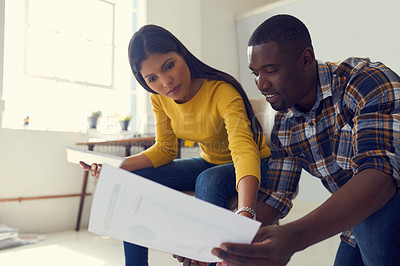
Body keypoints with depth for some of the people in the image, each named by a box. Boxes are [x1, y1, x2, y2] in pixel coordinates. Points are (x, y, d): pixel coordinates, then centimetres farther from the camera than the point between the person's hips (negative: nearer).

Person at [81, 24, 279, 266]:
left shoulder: (223, 93, -30)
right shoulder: (160, 99, -9)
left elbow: (244, 150, -42)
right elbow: (164, 150, -2)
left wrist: (245, 213, -60)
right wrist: (116, 167, -16)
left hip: (254, 165, -5)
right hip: (209, 164, 6)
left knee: (209, 182, -38)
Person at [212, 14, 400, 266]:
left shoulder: (369, 81, -22)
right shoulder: (284, 127, -3)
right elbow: (274, 199, 2)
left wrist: (296, 237, -47)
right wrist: (229, 242, -13)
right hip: (358, 230, 5)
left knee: (375, 218, -32)